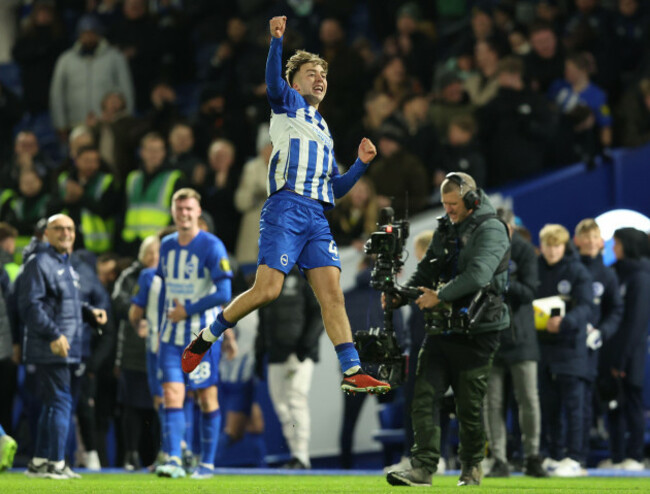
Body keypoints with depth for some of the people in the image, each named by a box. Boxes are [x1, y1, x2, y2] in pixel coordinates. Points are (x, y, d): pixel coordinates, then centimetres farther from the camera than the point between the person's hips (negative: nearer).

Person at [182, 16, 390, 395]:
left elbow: (336, 188, 29)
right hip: (286, 209, -6)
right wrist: (277, 41, -26)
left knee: (333, 295, -6)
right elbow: (274, 83, -12)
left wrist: (361, 164, 14)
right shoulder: (288, 104, 12)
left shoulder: (324, 132, 30)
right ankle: (205, 339, 1)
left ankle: (353, 372, -13)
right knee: (267, 290, -15)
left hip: (317, 218, 6)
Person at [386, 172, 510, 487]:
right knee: (425, 396, -6)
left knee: (469, 405, 1)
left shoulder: (490, 230, -8)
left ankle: (472, 467, 19)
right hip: (441, 328, 6)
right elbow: (426, 271, 15)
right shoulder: (446, 229, 16)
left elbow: (478, 274, -22)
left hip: (476, 333, -6)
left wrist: (440, 296, -22)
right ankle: (423, 467, -9)